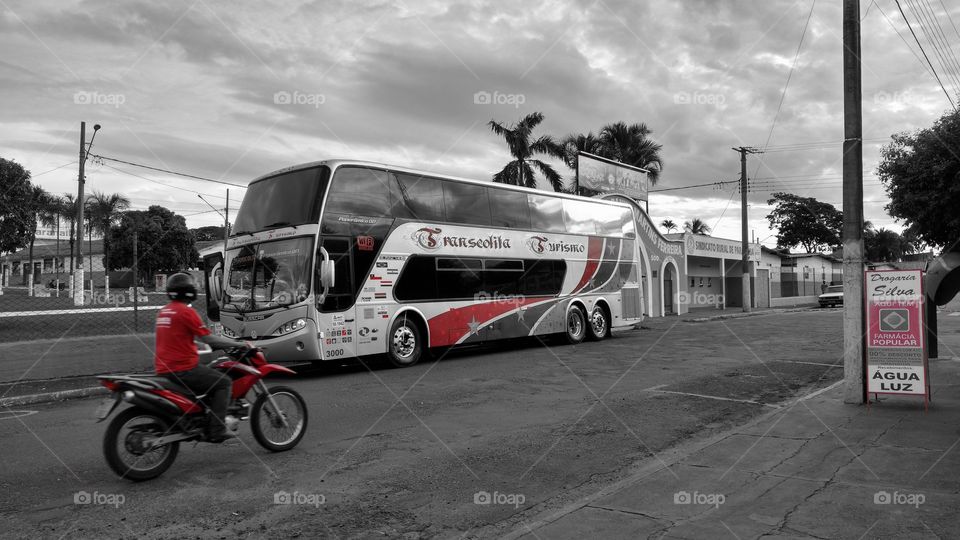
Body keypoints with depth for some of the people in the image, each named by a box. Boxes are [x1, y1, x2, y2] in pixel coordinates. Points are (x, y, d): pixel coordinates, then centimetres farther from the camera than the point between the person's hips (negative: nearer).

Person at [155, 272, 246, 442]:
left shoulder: (163, 311, 14)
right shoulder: (186, 311, -13)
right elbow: (207, 338, -13)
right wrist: (237, 344, -3)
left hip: (163, 369, 9)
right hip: (183, 369, -9)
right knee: (223, 382, -3)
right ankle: (216, 430, -9)